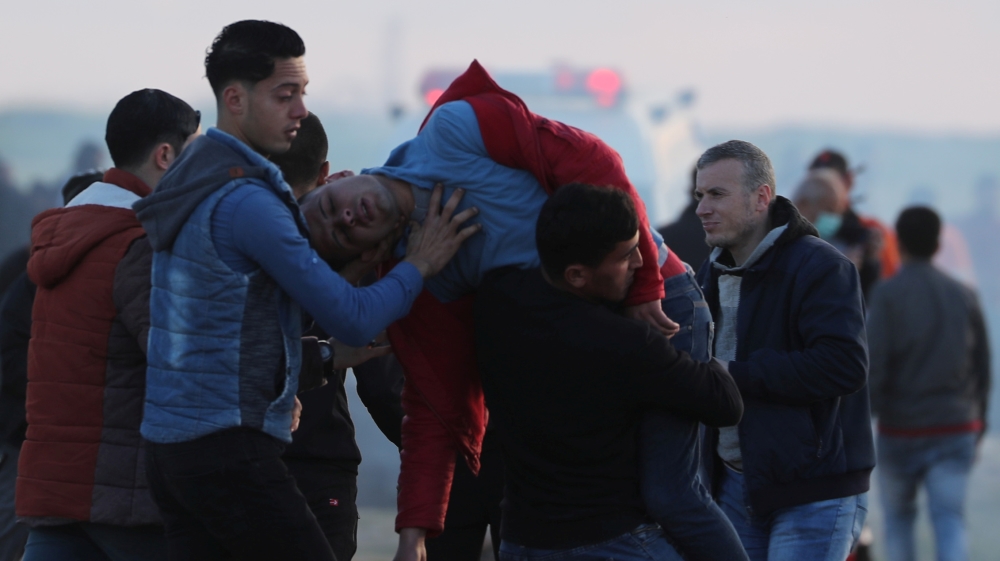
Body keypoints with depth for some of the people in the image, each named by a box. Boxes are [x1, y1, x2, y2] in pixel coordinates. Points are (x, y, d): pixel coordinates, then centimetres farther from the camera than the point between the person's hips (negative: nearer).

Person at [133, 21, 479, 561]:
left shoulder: (193, 178, 14)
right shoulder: (247, 202, -16)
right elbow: (353, 322, -15)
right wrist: (419, 264, -1)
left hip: (169, 442, 9)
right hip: (228, 450, -9)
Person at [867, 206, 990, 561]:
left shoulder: (887, 295, -7)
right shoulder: (963, 296, 6)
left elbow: (873, 364, -15)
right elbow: (982, 368, 11)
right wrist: (978, 423, 20)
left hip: (901, 429, -2)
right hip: (956, 427, 2)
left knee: (898, 518, 16)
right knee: (950, 519, -3)